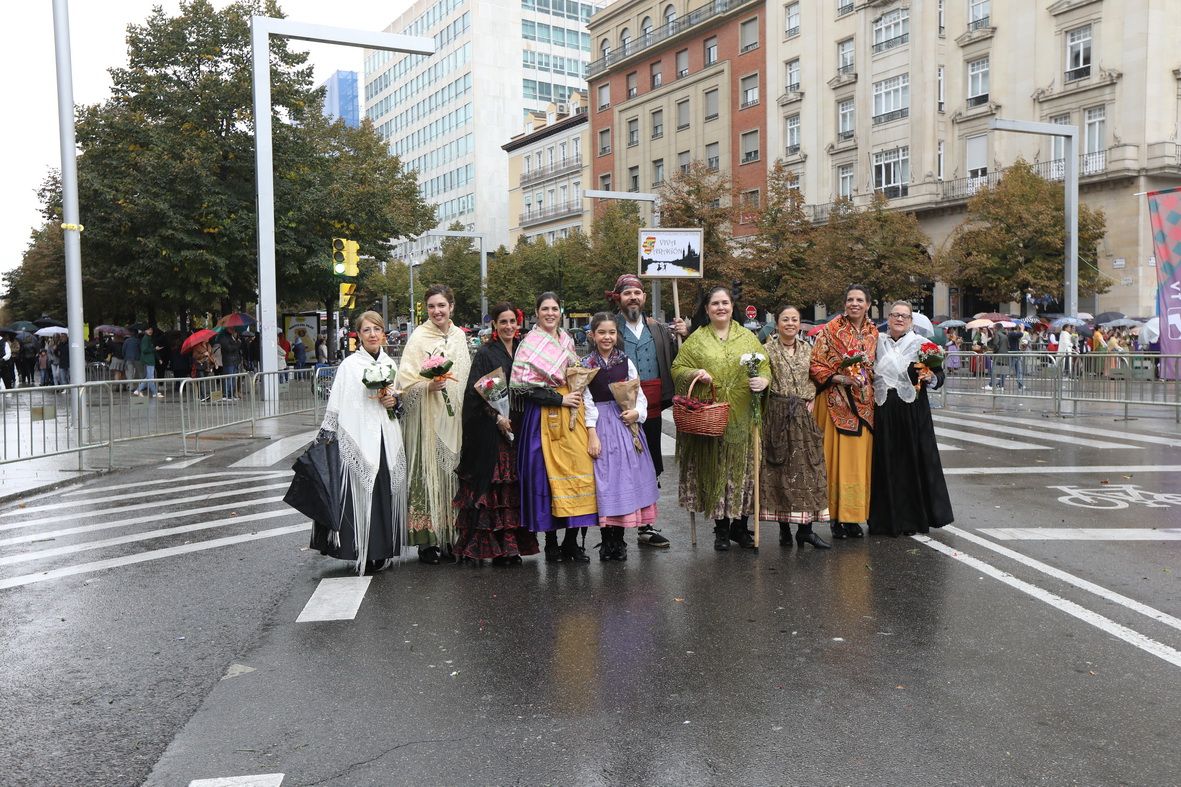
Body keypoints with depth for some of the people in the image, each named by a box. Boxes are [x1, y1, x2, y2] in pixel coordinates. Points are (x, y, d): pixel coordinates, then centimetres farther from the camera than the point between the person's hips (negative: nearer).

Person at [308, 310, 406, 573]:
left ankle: (381, 550, 16)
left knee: (385, 492, 5)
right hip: (359, 439, -5)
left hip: (387, 439, 5)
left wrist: (395, 401, 1)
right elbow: (336, 405, -5)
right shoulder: (349, 365, -4)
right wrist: (327, 438, -8)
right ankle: (364, 554, 3)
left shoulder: (389, 364, 12)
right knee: (361, 493, -5)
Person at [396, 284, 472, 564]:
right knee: (428, 473, -5)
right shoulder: (419, 337, -6)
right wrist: (429, 386, -25)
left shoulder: (459, 335, 10)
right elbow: (405, 382, -10)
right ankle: (427, 541, 4)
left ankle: (451, 535, 18)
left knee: (453, 473, 8)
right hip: (427, 418, -5)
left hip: (454, 417, 5)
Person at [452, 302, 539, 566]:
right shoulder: (486, 353, -2)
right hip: (492, 429, -5)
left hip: (518, 426, 5)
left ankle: (513, 544, 11)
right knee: (494, 485, -5)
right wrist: (497, 416, -16)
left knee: (515, 483, 5)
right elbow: (477, 392, -8)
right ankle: (497, 547, -1)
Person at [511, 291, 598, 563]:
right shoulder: (529, 344, -2)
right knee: (547, 473, -4)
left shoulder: (568, 341, 17)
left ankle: (572, 542, 7)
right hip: (544, 415, -5)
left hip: (572, 413, 5)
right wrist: (559, 399, -13)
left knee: (579, 469, -2)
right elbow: (522, 386, -11)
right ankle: (551, 543, 7)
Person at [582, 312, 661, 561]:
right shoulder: (586, 365, -1)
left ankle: (619, 541, 13)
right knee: (604, 478, -3)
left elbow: (640, 395, 9)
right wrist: (592, 434, -12)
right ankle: (606, 541, 7)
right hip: (600, 425, -3)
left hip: (625, 424, 3)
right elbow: (585, 402, -5)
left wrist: (636, 412, -11)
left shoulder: (626, 362, 7)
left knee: (626, 476, 3)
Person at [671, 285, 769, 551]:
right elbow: (677, 368, 5)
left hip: (742, 418, 2)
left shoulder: (748, 337, 11)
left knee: (743, 467, 4)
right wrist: (695, 374, -14)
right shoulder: (696, 339, 6)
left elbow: (764, 366, 9)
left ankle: (740, 527, 18)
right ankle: (721, 529, 15)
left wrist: (763, 380, -12)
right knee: (715, 469, 2)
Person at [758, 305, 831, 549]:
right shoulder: (767, 349, -1)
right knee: (779, 470, -1)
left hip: (803, 415, 4)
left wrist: (811, 400, 3)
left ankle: (805, 527, 7)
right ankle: (784, 527, 9)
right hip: (776, 416, -4)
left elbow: (814, 379, 16)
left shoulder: (807, 349, 11)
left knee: (807, 469, 1)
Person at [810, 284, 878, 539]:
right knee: (836, 458, -4)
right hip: (835, 401, -4)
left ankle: (854, 517, 14)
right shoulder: (830, 330, -3)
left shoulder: (873, 332, 11)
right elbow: (815, 366, -6)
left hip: (863, 403, 4)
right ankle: (837, 517, 4)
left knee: (859, 459, 5)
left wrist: (865, 380, 2)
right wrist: (840, 378, -18)